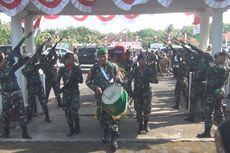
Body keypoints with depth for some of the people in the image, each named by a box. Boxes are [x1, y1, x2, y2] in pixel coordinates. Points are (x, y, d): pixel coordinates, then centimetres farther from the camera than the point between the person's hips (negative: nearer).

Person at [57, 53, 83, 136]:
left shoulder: (77, 68, -4)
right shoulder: (62, 69, 2)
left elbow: (81, 80, -5)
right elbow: (58, 80, 7)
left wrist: (75, 77, -23)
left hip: (75, 92, -3)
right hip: (66, 93, 3)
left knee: (74, 111, -10)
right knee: (67, 112, 3)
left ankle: (77, 128, 13)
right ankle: (71, 129, 17)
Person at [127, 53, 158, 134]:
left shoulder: (149, 69, -2)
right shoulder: (134, 70, 0)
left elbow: (156, 81, -4)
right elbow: (129, 81, 6)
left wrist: (148, 79, -21)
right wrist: (130, 92, -1)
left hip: (146, 92, -1)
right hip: (137, 93, 1)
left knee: (147, 109, -5)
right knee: (138, 111, 2)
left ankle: (146, 124, 21)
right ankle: (140, 126, 20)